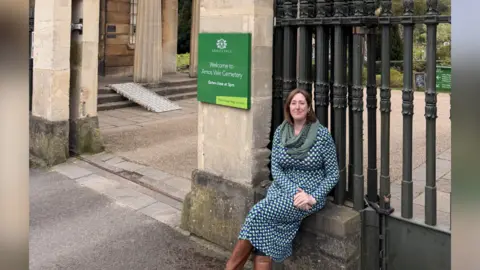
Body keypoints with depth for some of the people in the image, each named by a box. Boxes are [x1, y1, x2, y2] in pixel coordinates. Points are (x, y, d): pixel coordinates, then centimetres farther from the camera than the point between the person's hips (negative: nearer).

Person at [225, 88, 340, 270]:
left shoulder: (322, 134, -7)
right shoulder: (280, 132, 4)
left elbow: (333, 174, -4)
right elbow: (275, 168, 1)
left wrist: (313, 197, -17)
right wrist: (293, 192, -15)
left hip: (311, 193, -4)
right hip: (282, 188, 4)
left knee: (259, 213, -24)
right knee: (264, 235, -22)